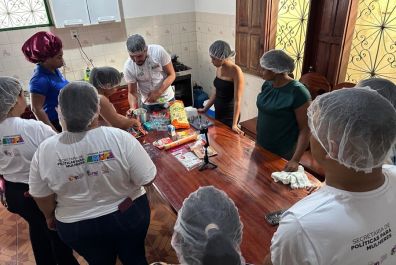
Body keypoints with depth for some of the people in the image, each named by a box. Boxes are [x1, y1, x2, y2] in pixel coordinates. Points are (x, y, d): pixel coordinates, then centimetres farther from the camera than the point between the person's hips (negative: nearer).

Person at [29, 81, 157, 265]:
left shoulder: (45, 150, -18)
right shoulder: (120, 138, -26)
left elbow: (42, 196, -4)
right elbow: (147, 179, -19)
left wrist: (50, 217, 15)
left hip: (76, 226, 2)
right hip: (129, 215, -1)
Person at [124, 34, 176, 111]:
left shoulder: (158, 51, -21)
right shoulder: (128, 67, -18)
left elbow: (171, 74, -14)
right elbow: (132, 92, -10)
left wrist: (158, 92, -25)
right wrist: (133, 108, -29)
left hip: (167, 99, 0)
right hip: (148, 104, 0)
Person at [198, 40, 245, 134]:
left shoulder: (236, 71, -21)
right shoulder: (219, 68, 0)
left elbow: (237, 100, -23)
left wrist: (234, 124, -26)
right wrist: (205, 108, 15)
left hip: (230, 114, -7)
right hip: (218, 112, 7)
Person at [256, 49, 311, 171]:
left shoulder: (297, 92, -21)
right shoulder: (267, 85, 0)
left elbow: (305, 129, -20)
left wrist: (295, 160, -26)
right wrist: (257, 139, 13)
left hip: (283, 155, -6)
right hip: (261, 147, 7)